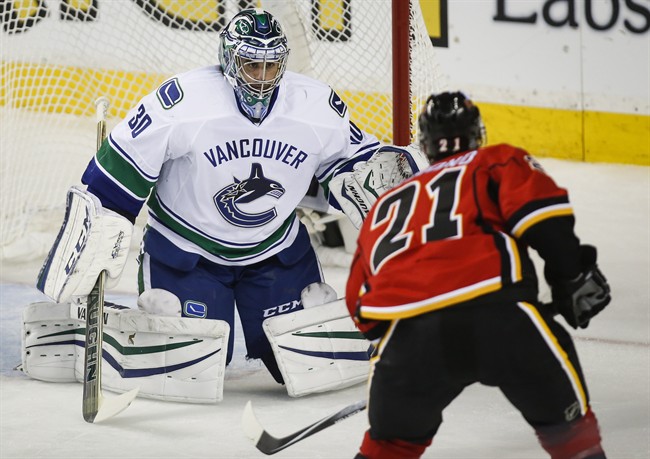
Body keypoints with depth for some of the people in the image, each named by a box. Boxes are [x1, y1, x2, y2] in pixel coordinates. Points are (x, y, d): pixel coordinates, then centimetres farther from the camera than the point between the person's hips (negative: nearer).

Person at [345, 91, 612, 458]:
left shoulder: (386, 205, 33)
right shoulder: (498, 161, 21)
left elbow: (360, 301, 28)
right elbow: (539, 208, 0)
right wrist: (574, 276, 4)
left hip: (409, 331, 3)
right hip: (497, 313, -3)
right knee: (564, 417, 20)